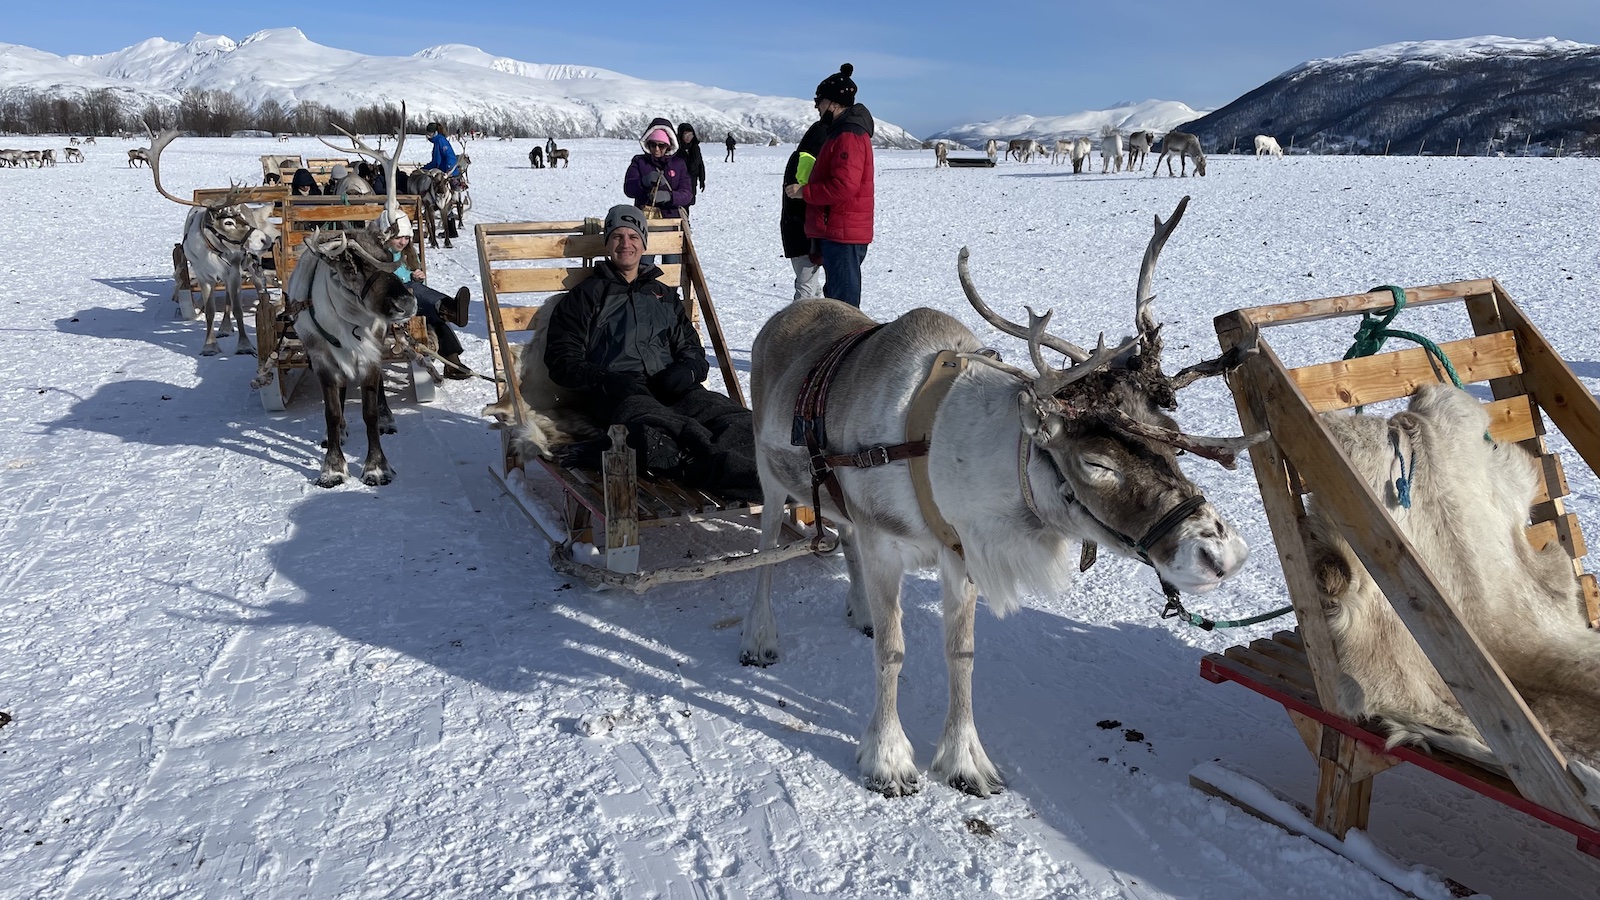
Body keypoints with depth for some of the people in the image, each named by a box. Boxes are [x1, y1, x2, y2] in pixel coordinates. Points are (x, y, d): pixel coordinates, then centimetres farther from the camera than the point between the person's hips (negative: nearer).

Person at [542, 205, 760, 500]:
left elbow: (693, 349, 28)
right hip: (614, 394, -4)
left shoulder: (665, 296, 32)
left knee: (741, 422, -30)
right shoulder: (584, 297, 20)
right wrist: (605, 380, -10)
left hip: (671, 389, 4)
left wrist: (687, 369, 1)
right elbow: (562, 360, 11)